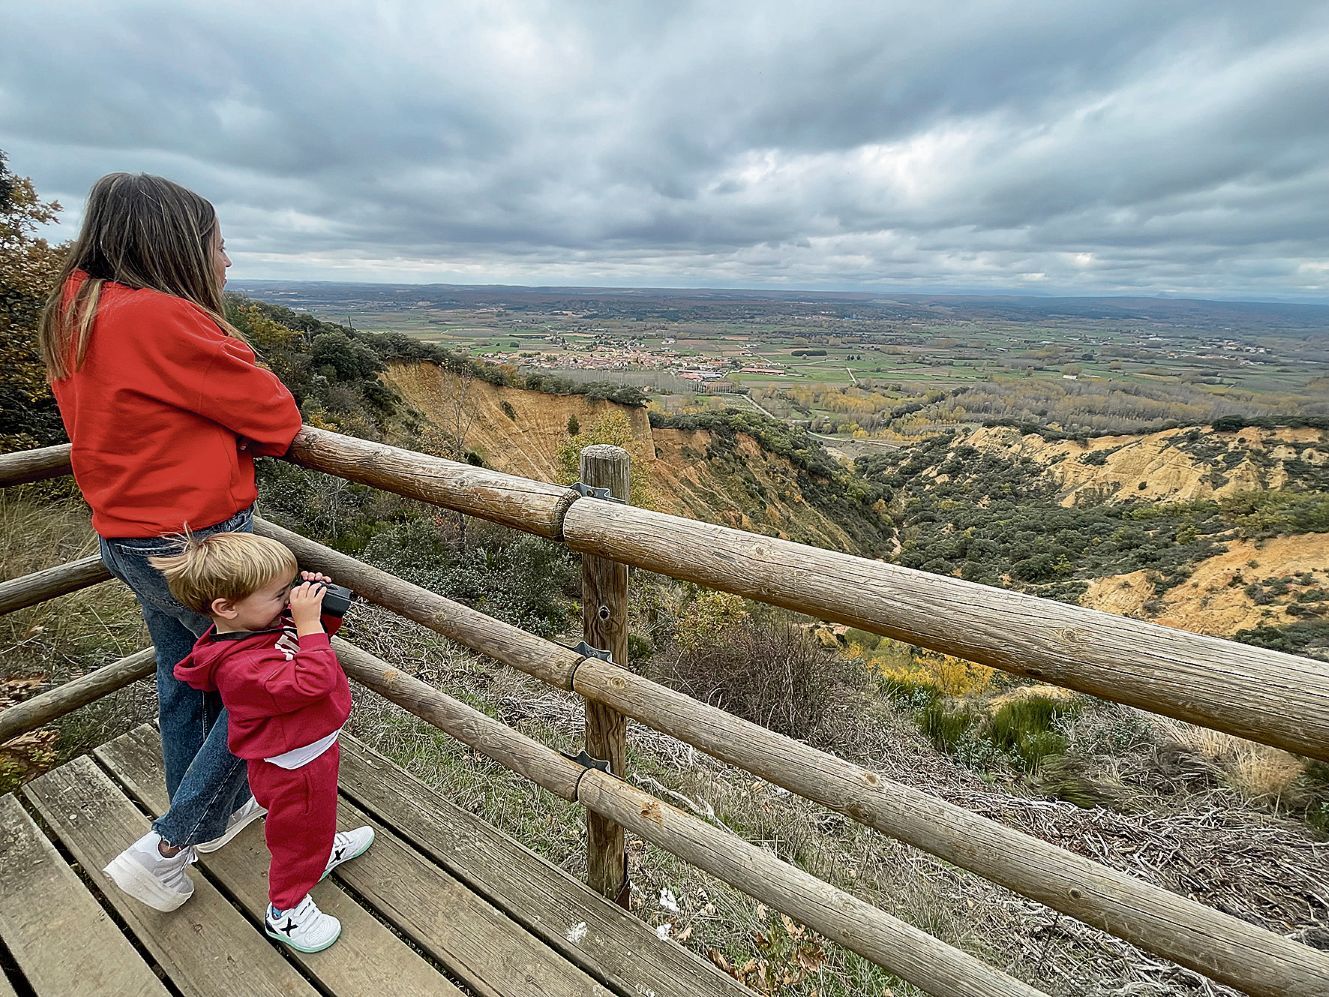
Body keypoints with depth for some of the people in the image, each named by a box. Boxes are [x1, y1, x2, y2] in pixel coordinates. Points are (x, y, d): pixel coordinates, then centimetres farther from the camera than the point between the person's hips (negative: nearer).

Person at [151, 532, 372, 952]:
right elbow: (310, 683, -44)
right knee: (296, 835, 17)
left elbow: (322, 630, 6)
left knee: (316, 815, 35)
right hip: (293, 769, -9)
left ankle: (324, 849, 62)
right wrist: (309, 625, -41)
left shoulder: (263, 621, -8)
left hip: (313, 749, 9)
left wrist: (321, 608, -14)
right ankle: (285, 911, 41)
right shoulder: (242, 667, -36)